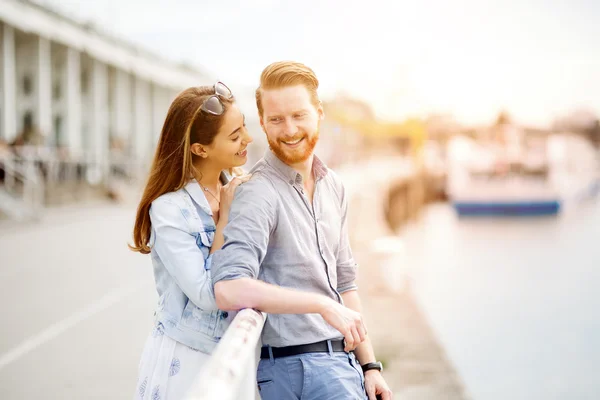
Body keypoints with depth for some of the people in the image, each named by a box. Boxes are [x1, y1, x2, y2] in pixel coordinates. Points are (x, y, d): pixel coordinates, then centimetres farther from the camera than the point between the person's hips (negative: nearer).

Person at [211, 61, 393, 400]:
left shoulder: (333, 187, 10)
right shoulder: (259, 194, -15)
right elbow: (230, 289, -29)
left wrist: (369, 365, 14)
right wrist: (323, 305, -25)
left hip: (340, 362, 7)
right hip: (295, 369, -7)